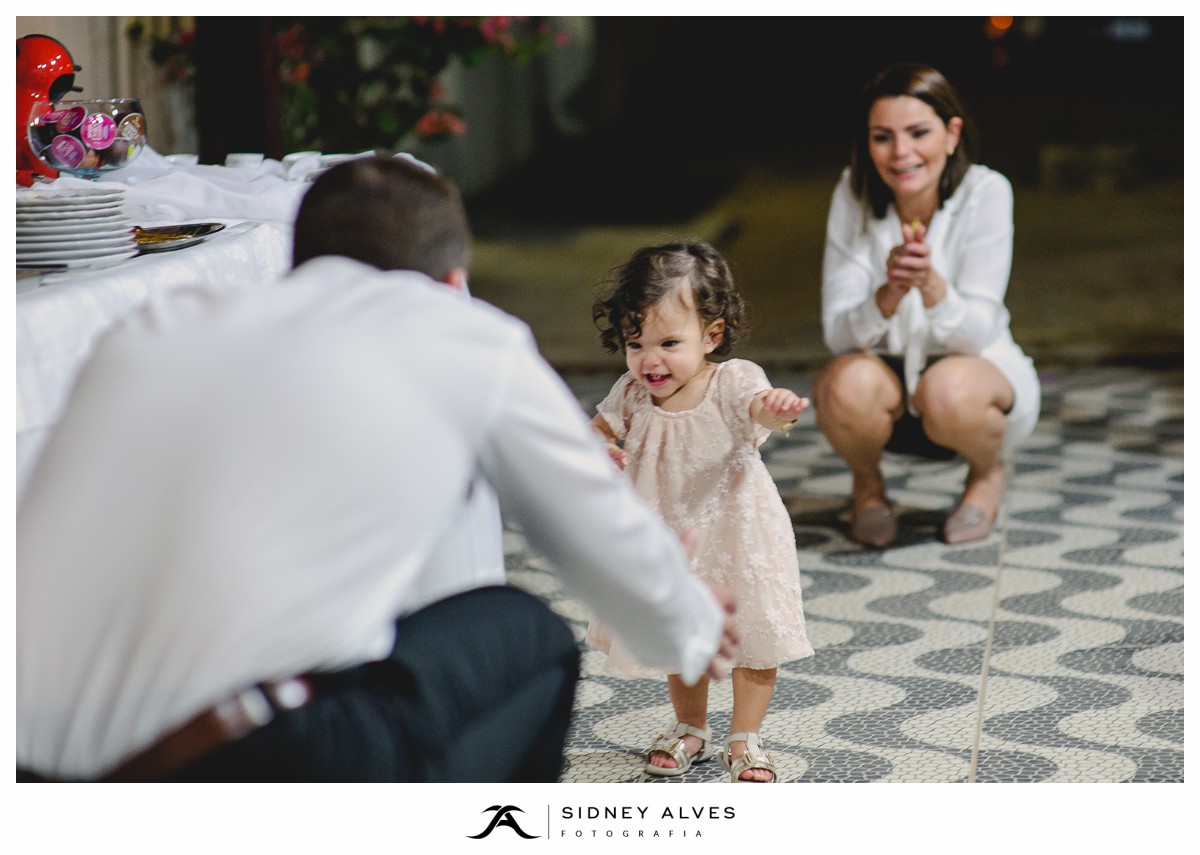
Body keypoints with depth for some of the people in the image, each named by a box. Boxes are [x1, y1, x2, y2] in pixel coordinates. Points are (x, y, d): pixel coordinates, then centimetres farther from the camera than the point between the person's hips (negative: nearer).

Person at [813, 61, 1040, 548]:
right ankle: (867, 483, 2)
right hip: (888, 373, 1)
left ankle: (988, 472, 1)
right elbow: (838, 333, -17)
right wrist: (890, 294, -39)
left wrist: (930, 284, -41)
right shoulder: (854, 195, -14)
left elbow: (978, 333, -21)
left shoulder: (985, 192, -18)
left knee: (949, 392, -36)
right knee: (848, 386, -33)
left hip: (979, 371, -1)